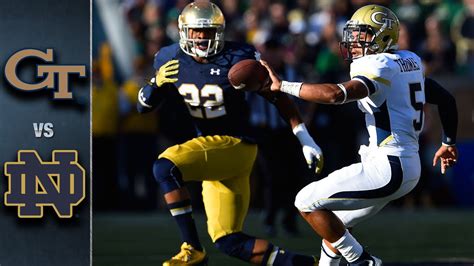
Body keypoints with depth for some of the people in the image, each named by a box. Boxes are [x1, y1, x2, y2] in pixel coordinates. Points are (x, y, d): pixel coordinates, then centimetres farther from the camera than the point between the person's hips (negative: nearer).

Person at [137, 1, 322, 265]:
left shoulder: (238, 58, -14)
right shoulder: (171, 60, 1)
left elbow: (279, 97, -6)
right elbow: (144, 106, 8)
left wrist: (306, 141, -10)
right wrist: (158, 83, -14)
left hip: (236, 145, -7)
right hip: (210, 147, 7)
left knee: (165, 167, -27)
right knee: (229, 242, 3)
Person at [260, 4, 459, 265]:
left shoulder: (379, 67, -14)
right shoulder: (409, 62, 14)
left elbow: (336, 94, -30)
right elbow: (446, 100, 23)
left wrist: (282, 85, -24)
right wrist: (449, 143, 38)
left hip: (387, 166, -10)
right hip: (410, 166, 10)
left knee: (307, 202, -5)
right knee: (334, 223, 20)